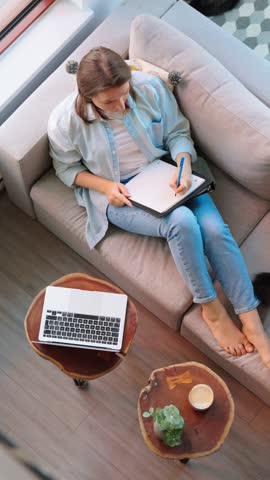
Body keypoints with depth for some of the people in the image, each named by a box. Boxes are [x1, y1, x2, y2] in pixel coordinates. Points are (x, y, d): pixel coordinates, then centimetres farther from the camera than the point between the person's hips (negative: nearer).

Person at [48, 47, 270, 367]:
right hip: (118, 195, -2)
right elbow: (67, 168, -1)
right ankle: (210, 309, -8)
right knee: (182, 222, -31)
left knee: (214, 227, -22)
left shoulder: (150, 87, -14)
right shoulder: (64, 122, -18)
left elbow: (178, 132, -2)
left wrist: (184, 166, -22)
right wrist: (106, 186, -17)